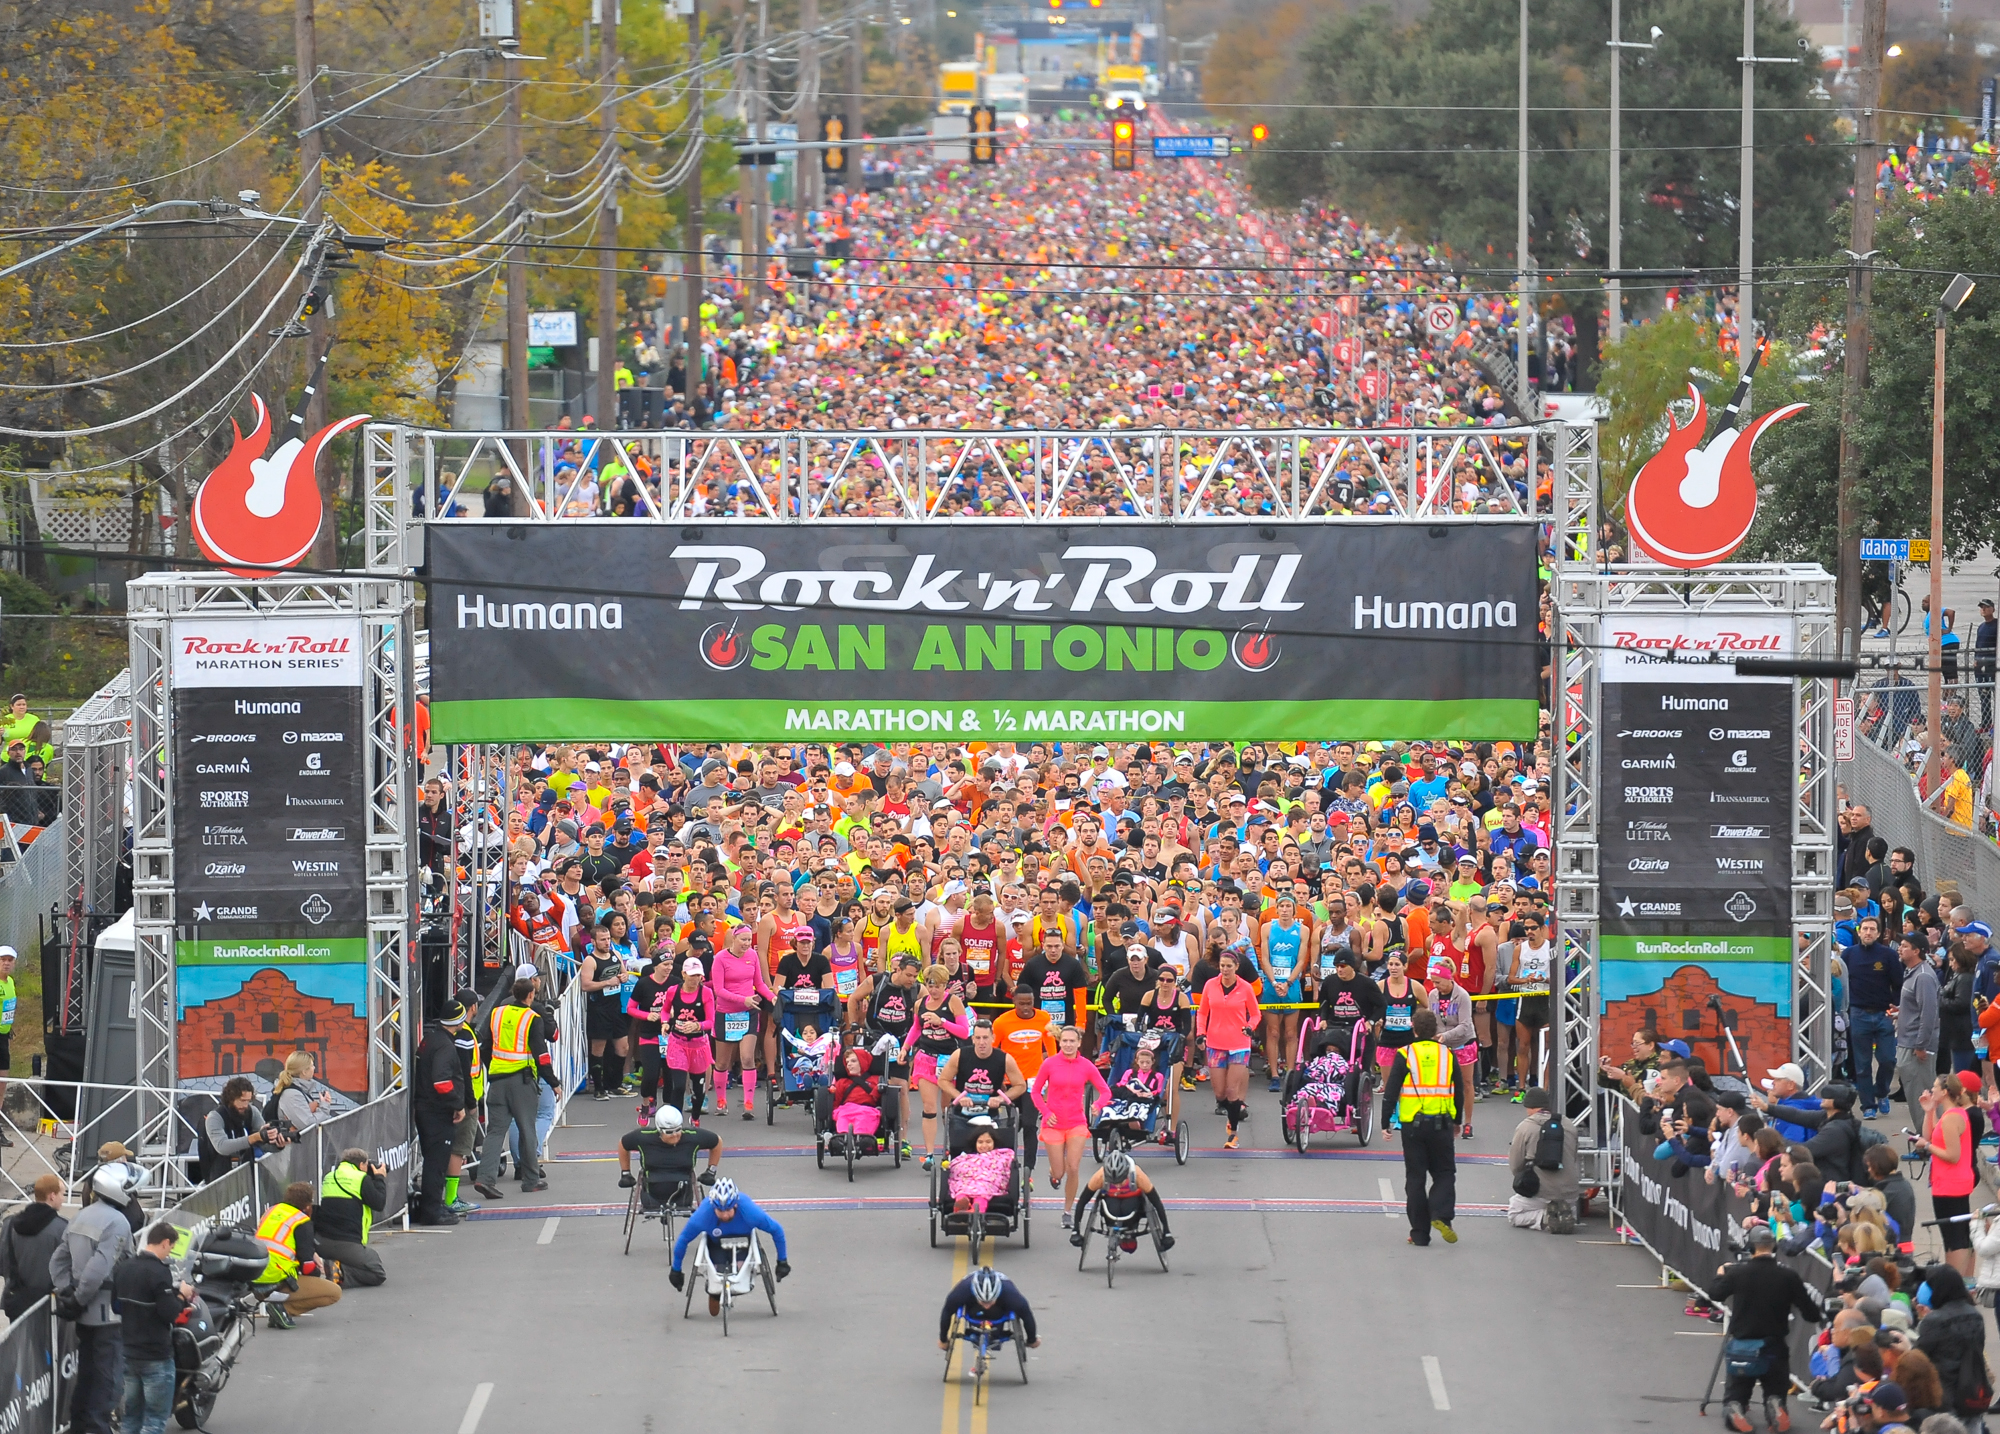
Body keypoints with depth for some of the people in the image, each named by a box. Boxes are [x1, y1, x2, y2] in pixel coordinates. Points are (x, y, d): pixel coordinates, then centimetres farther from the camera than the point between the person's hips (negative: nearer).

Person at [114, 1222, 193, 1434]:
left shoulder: (124, 1268, 8)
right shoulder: (159, 1273, -18)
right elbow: (169, 1313, -22)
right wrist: (182, 1296, -3)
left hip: (128, 1352, 8)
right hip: (155, 1356, -8)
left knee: (131, 1416, 13)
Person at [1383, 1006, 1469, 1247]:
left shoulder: (1405, 1055, -3)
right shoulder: (1447, 1055, 4)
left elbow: (1391, 1091, -5)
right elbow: (1460, 1092, 12)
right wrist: (1457, 1121, 26)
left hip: (1413, 1124, -1)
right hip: (1442, 1123, 1)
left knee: (1415, 1178, 6)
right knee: (1444, 1173, 12)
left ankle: (1420, 1233, 6)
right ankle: (1441, 1215, -13)